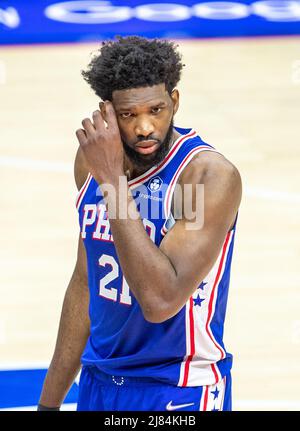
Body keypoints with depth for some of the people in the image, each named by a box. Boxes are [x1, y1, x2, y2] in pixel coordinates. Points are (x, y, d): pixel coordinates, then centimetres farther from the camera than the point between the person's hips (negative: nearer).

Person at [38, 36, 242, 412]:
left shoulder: (212, 175, -22)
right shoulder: (93, 159, -2)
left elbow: (160, 301, -31)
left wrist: (111, 179, -29)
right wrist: (50, 402, 12)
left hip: (180, 394, -6)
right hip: (99, 382, 6)